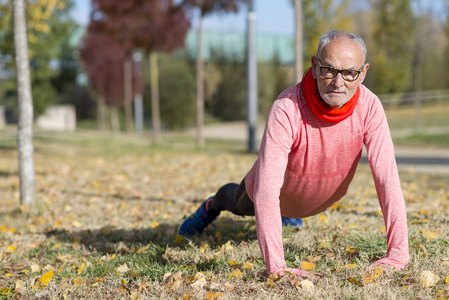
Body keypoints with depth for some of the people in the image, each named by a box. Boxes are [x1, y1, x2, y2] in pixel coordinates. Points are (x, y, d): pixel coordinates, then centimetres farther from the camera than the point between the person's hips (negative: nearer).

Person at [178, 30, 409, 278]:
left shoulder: (369, 107, -35)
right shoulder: (286, 110, -45)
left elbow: (387, 177, -37)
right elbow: (266, 190, -50)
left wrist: (398, 253, -46)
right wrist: (276, 266, -57)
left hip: (323, 200, 4)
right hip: (281, 193, -3)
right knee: (240, 205, 32)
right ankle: (211, 207, 66)